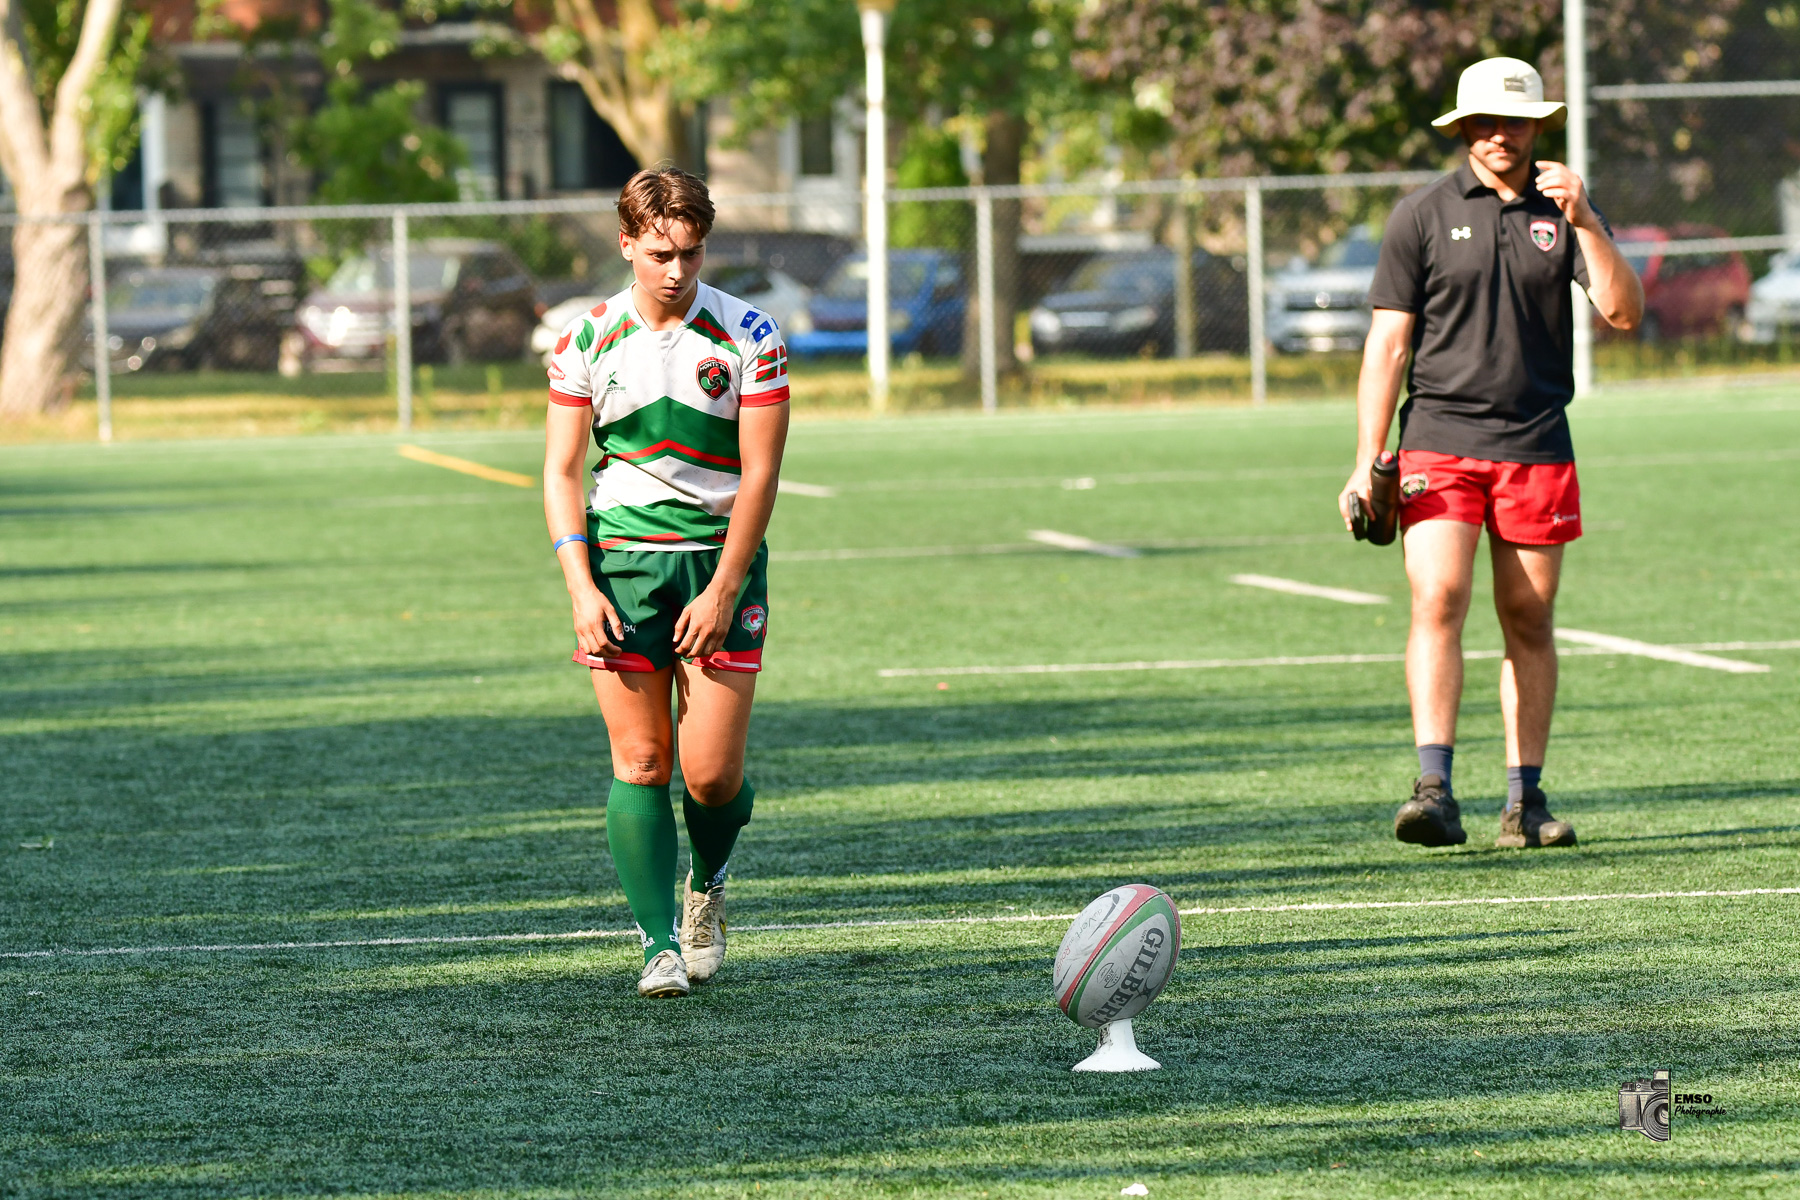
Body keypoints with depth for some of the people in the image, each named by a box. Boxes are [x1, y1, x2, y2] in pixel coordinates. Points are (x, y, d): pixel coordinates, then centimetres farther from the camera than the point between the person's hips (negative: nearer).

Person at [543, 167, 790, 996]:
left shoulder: (748, 336, -4)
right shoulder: (586, 341, 2)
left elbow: (759, 473, -5)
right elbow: (560, 471, 4)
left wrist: (723, 590, -11)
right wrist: (580, 586, -6)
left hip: (721, 561, -1)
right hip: (619, 560, 1)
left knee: (713, 773, -6)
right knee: (639, 762, -5)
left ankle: (706, 885, 25)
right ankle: (659, 941, 2)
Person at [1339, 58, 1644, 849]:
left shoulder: (1566, 211, 7)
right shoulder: (1422, 216, 3)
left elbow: (1623, 313, -3)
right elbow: (1388, 343, 2)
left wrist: (1583, 221, -15)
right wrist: (1368, 462, -4)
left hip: (1536, 448, 2)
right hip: (1438, 442, -2)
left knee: (1528, 623, 5)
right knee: (1437, 603, -16)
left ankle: (1525, 800, 12)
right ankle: (1434, 791, -22)